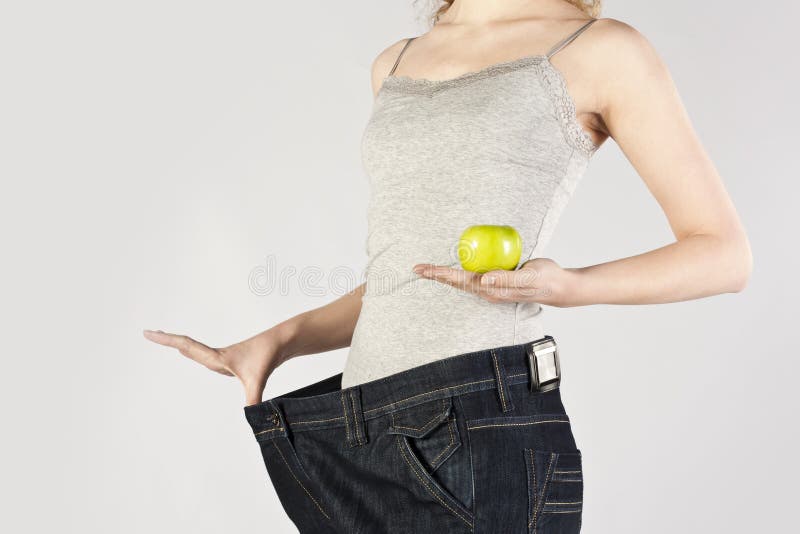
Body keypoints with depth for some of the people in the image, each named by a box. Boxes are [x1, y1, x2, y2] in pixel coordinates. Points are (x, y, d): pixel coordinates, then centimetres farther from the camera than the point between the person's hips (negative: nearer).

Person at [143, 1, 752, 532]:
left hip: (485, 432, -6)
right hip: (363, 442, 6)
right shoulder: (395, 64, 19)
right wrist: (279, 339, 12)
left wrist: (567, 287, -14)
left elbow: (726, 255, 2)